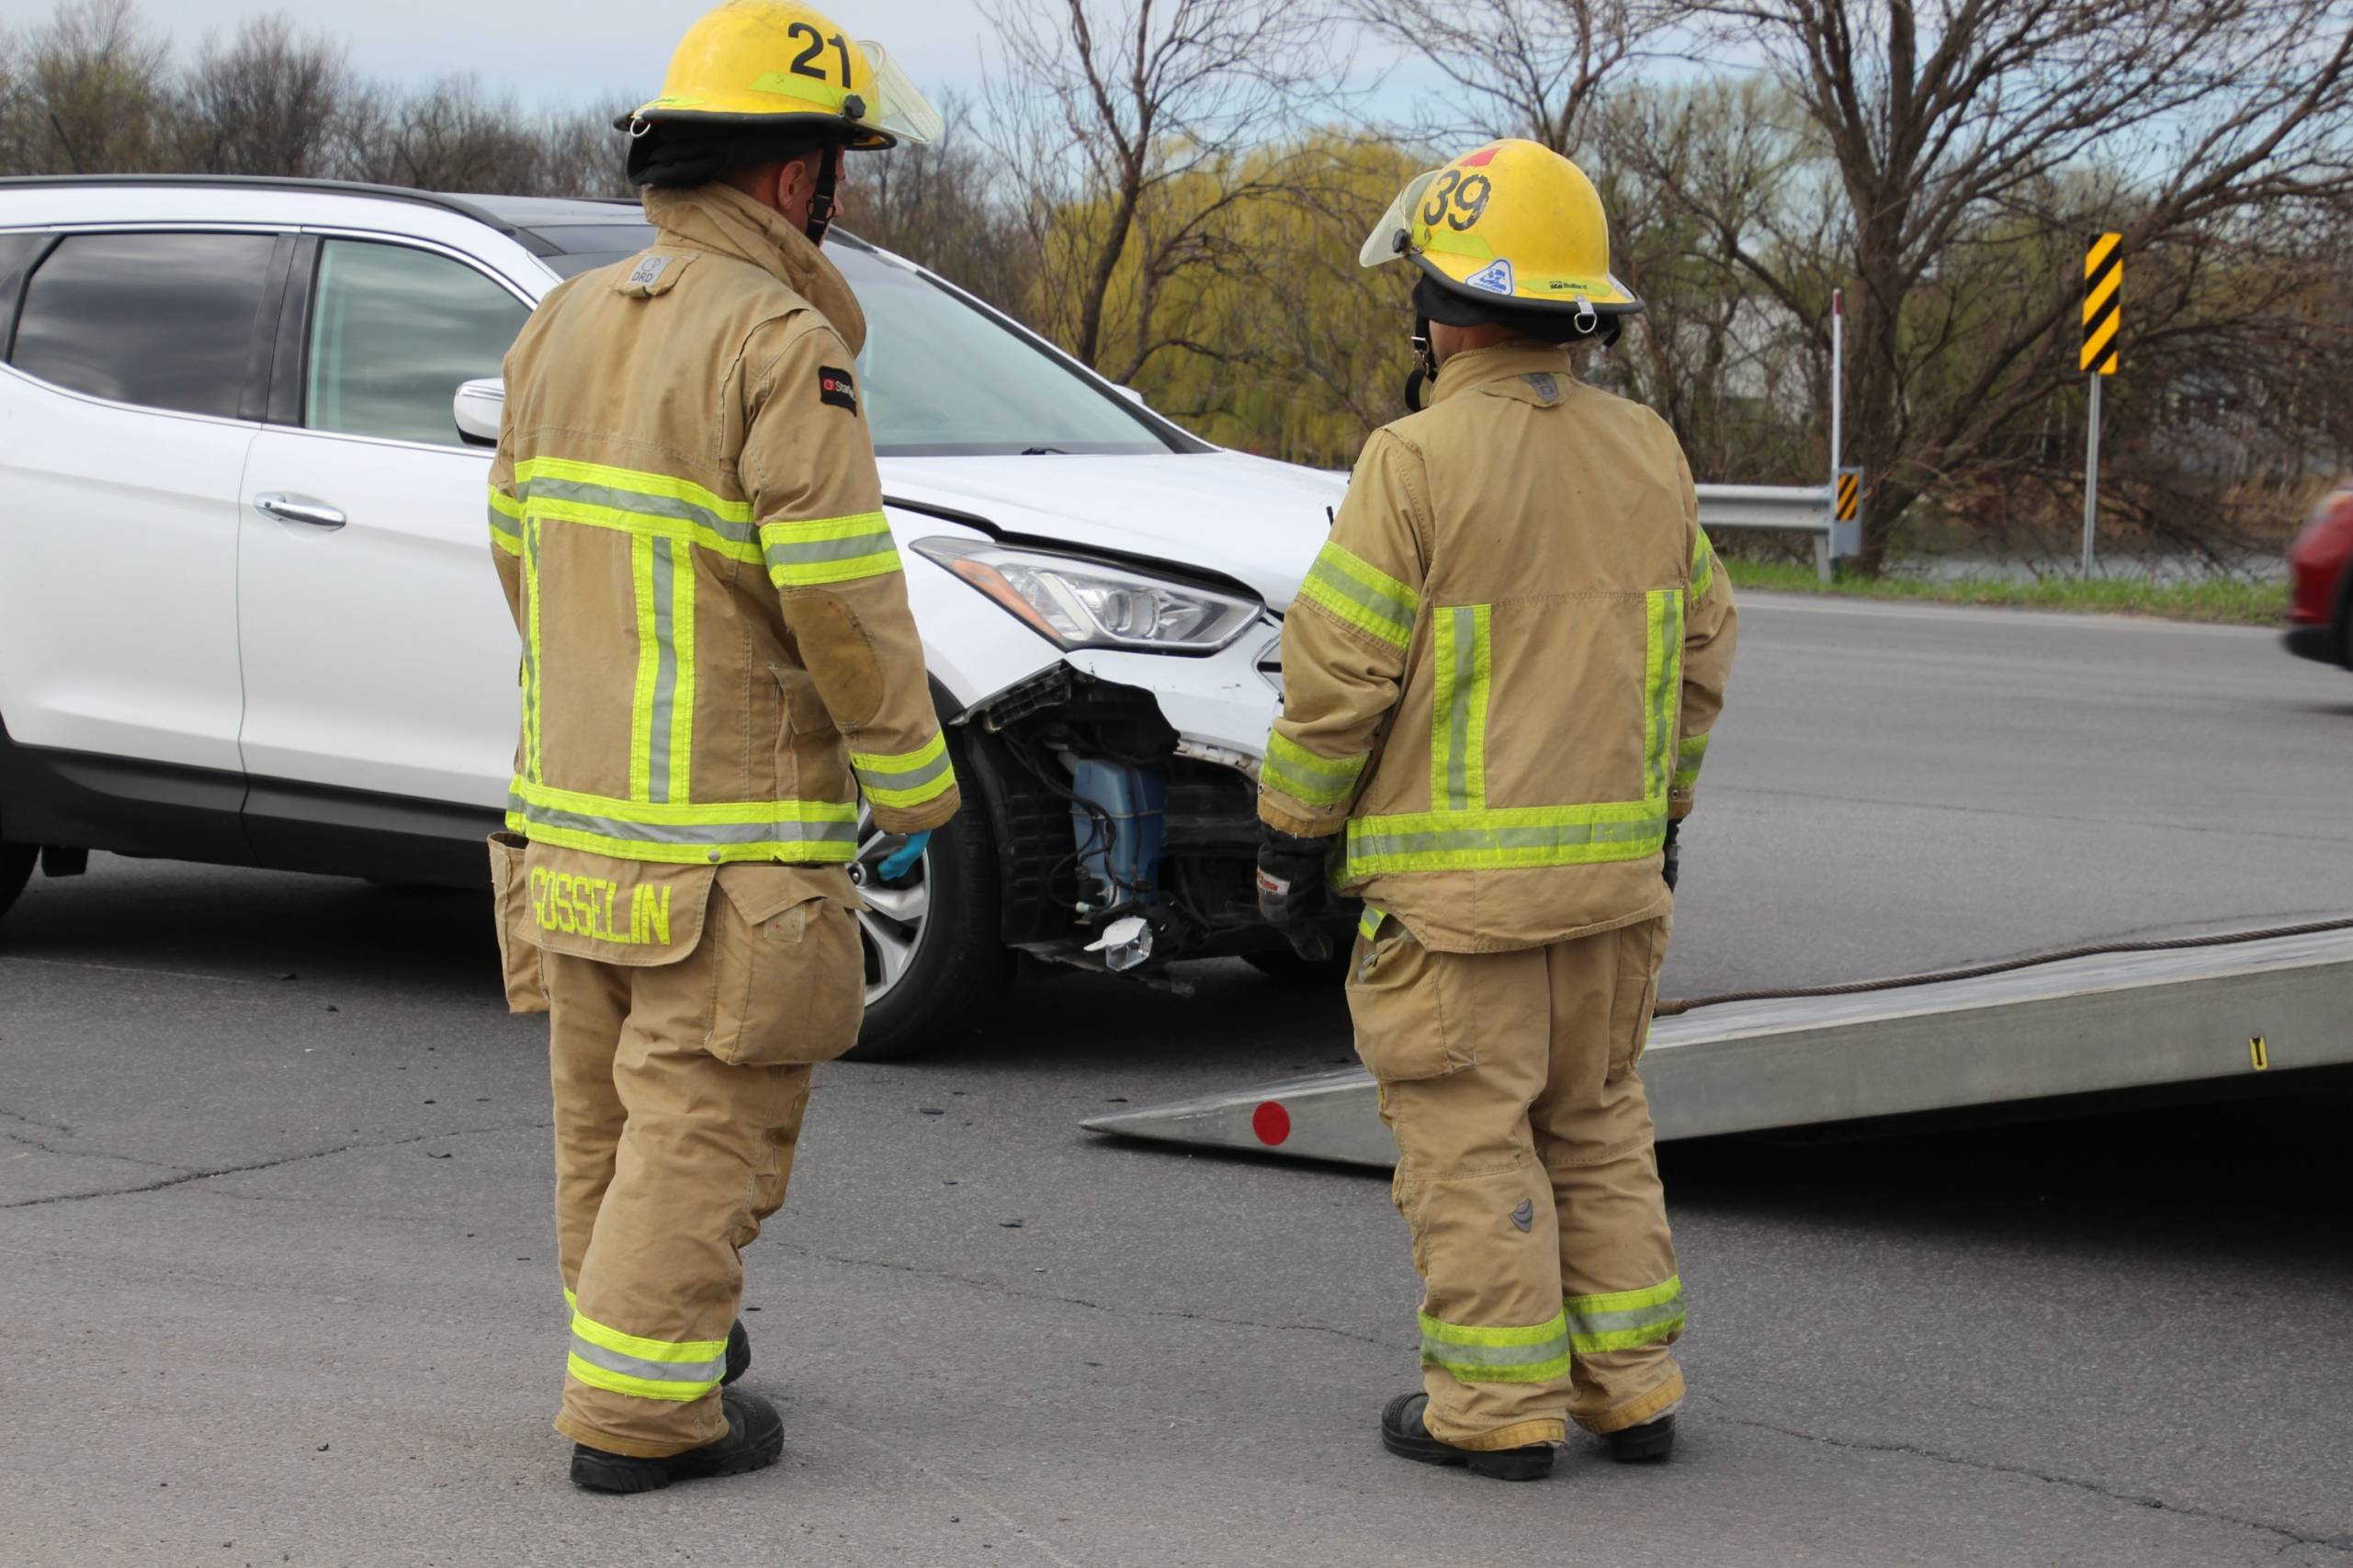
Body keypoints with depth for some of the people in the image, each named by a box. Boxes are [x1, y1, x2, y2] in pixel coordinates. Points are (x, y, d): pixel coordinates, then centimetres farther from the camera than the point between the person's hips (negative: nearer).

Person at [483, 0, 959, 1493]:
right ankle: (643, 1407, 3)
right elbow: (843, 597, -19)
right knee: (704, 1122, 0)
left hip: (574, 811, 8)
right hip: (728, 838, -8)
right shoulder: (780, 343, -16)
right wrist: (912, 788, -8)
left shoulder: (565, 324, 8)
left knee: (609, 1113, 18)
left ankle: (634, 1335, 32)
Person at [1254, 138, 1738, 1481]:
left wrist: (1294, 832, -2)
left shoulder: (1418, 462, -14)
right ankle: (1633, 1387, 20)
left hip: (1453, 880, -6)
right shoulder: (1647, 452, 6)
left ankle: (1499, 1407, 6)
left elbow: (1339, 672, -13)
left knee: (1471, 1138, 2)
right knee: (1599, 1127, 17)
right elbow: (1704, 649, 14)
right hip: (1614, 871, 6)